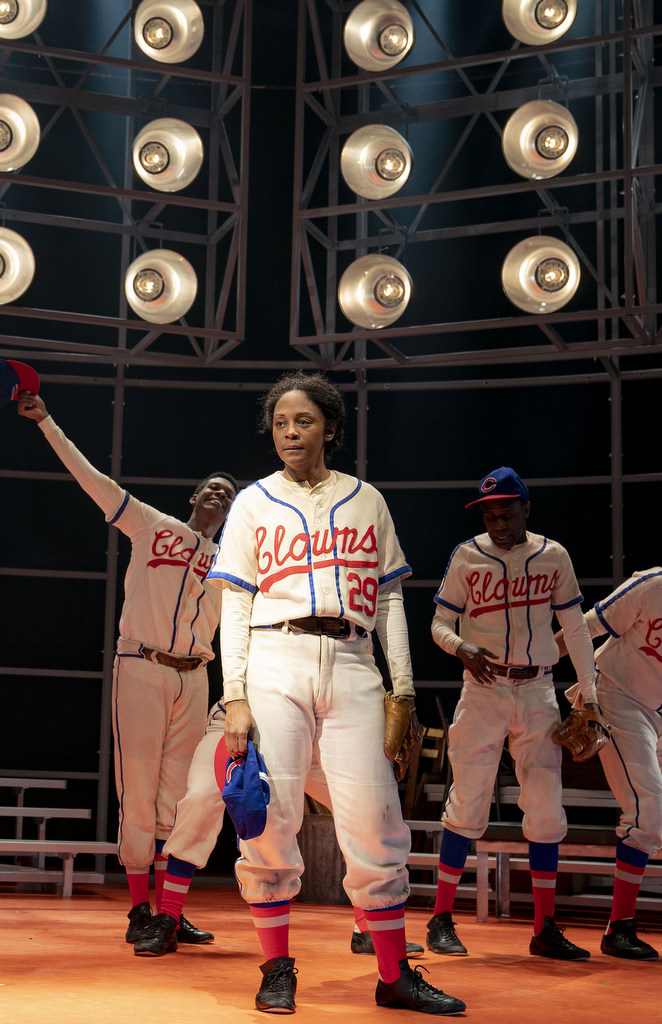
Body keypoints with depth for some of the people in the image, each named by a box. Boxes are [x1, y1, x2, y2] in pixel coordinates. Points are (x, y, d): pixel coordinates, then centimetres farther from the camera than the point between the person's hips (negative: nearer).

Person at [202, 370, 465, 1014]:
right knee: (269, 817, -5)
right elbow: (235, 605, 6)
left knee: (374, 820, -3)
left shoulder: (366, 500, 15)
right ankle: (277, 969, 11)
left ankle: (395, 975, 9)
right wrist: (235, 697, -5)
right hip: (275, 662, -1)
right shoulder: (254, 502, 11)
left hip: (351, 666, 1)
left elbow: (389, 598, 14)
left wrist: (403, 688, 5)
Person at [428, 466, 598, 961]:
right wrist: (463, 648, -20)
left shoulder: (553, 556, 5)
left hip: (538, 692, 2)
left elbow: (576, 627, 10)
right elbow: (440, 624, 2)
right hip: (484, 691, -2)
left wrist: (589, 696, 5)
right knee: (468, 803, -4)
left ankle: (545, 929, 11)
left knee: (546, 809, 2)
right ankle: (442, 920, 8)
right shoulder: (467, 556, 0)